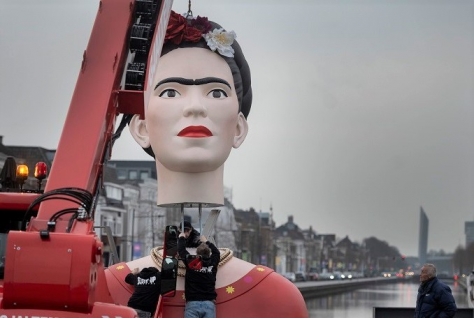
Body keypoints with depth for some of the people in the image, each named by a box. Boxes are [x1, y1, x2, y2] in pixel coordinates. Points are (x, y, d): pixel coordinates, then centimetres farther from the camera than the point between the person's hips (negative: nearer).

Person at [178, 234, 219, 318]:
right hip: (209, 304, 2)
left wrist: (182, 238, 42)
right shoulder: (212, 263, 11)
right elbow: (216, 252, 35)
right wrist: (206, 242, 51)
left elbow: (181, 249, 22)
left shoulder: (191, 262, 4)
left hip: (192, 304, -2)